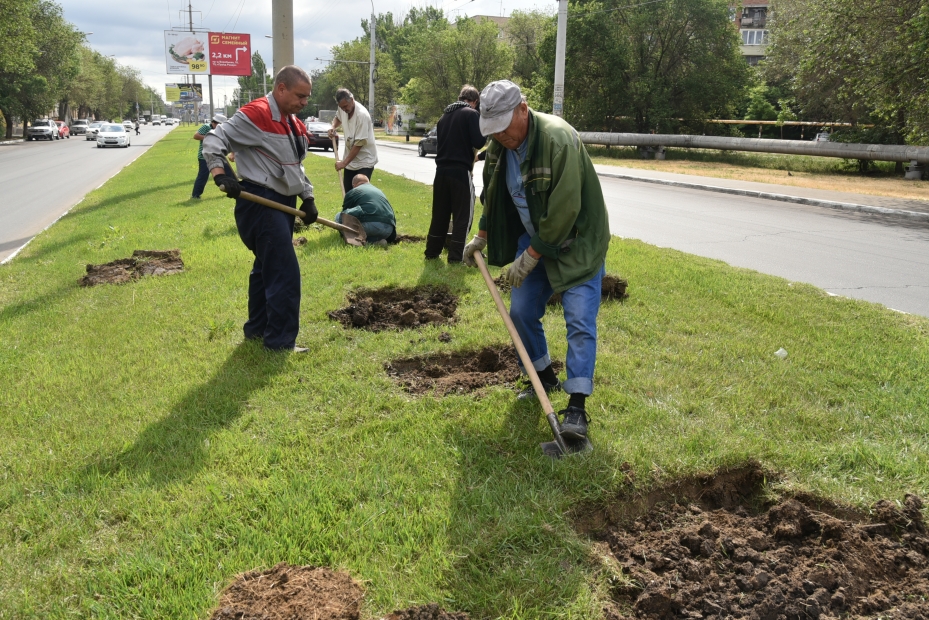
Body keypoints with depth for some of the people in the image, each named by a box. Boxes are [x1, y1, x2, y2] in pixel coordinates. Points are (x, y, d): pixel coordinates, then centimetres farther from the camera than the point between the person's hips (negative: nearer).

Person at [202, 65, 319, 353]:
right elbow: (214, 139, -16)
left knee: (267, 266, 19)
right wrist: (220, 173, -30)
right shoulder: (255, 115, -16)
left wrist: (308, 198, 13)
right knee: (285, 271, -11)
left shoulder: (293, 124, 13)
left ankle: (257, 327, 32)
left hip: (284, 202, 10)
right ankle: (281, 340, -2)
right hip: (260, 202, -10)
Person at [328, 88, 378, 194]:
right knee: (348, 192, 13)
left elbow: (359, 144, -25)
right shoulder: (343, 108, -4)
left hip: (364, 161, -8)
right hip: (350, 160, 8)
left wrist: (344, 162, -23)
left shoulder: (362, 115, -26)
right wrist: (333, 127, -1)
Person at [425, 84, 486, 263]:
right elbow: (478, 142, -12)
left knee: (440, 214, 15)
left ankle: (432, 251, 20)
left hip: (442, 170, 7)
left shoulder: (445, 116, 16)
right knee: (462, 215, 2)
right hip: (461, 170, -6)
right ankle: (455, 256, 1)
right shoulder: (471, 114, -5)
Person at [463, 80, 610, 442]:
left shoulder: (558, 140, -28)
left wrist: (530, 257, -23)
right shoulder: (500, 144, -3)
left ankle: (577, 408, -11)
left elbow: (564, 211, -29)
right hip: (533, 238, 8)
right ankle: (546, 379, 29)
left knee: (579, 320, -12)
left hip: (576, 242, -7)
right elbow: (492, 195, 15)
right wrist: (481, 238, 17)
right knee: (521, 311, 8)